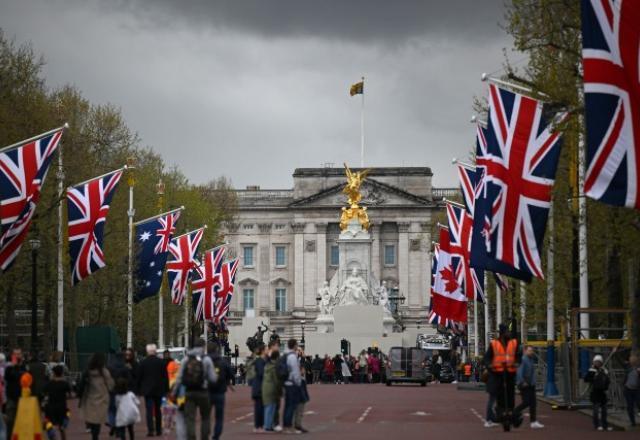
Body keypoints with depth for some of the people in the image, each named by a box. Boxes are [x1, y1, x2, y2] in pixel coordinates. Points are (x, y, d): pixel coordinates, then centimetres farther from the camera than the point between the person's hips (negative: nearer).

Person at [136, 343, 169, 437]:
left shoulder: (143, 363, -6)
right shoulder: (161, 362, -3)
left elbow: (138, 377, -2)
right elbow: (165, 377, -1)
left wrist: (138, 389, 7)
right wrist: (166, 389, 6)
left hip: (147, 390, -2)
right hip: (159, 390, 2)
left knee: (149, 410, -4)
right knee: (157, 410, 13)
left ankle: (151, 430, -15)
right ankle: (158, 430, 16)